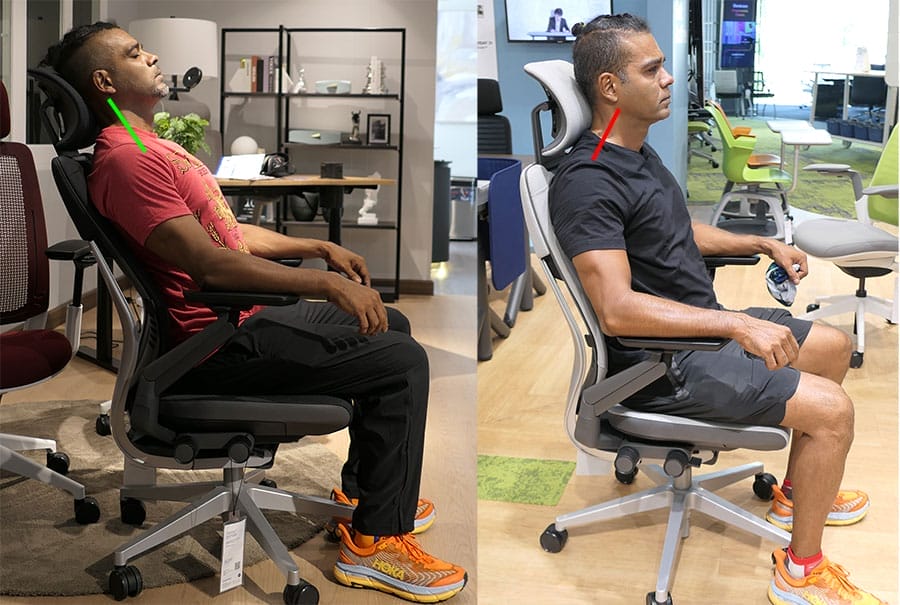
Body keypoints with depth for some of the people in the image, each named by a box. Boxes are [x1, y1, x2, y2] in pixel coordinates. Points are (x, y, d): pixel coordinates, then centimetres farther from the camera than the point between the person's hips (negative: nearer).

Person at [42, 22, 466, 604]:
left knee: (391, 325, 21)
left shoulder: (152, 146, 17)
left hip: (248, 315, 11)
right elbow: (209, 263, -27)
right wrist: (327, 283, -27)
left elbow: (230, 232, 21)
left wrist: (320, 247, 15)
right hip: (222, 343, -11)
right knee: (404, 363, -15)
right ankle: (375, 541, -8)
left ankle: (366, 491, 26)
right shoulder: (126, 161, -19)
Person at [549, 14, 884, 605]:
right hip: (663, 361, -10)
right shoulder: (588, 182, -24)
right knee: (832, 409, -17)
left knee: (833, 346, 21)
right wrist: (737, 325, -35)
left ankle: (797, 491, 35)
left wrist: (764, 244, 19)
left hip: (703, 327, 11)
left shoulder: (639, 151, 10)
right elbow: (617, 308, -33)